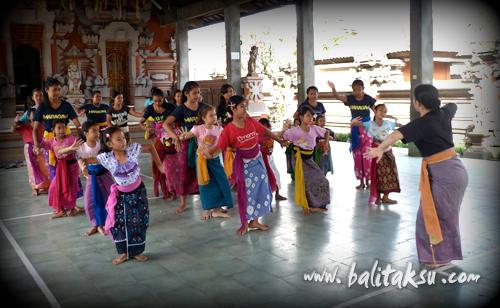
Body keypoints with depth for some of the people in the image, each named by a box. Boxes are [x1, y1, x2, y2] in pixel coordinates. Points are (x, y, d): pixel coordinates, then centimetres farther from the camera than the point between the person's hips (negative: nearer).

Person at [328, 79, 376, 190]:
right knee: (357, 157, 6)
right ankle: (361, 181, 16)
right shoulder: (350, 98, -5)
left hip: (367, 129, -2)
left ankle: (367, 181, 10)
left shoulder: (368, 99, -6)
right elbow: (337, 96, -21)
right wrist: (333, 88, -41)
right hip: (355, 129, 2)